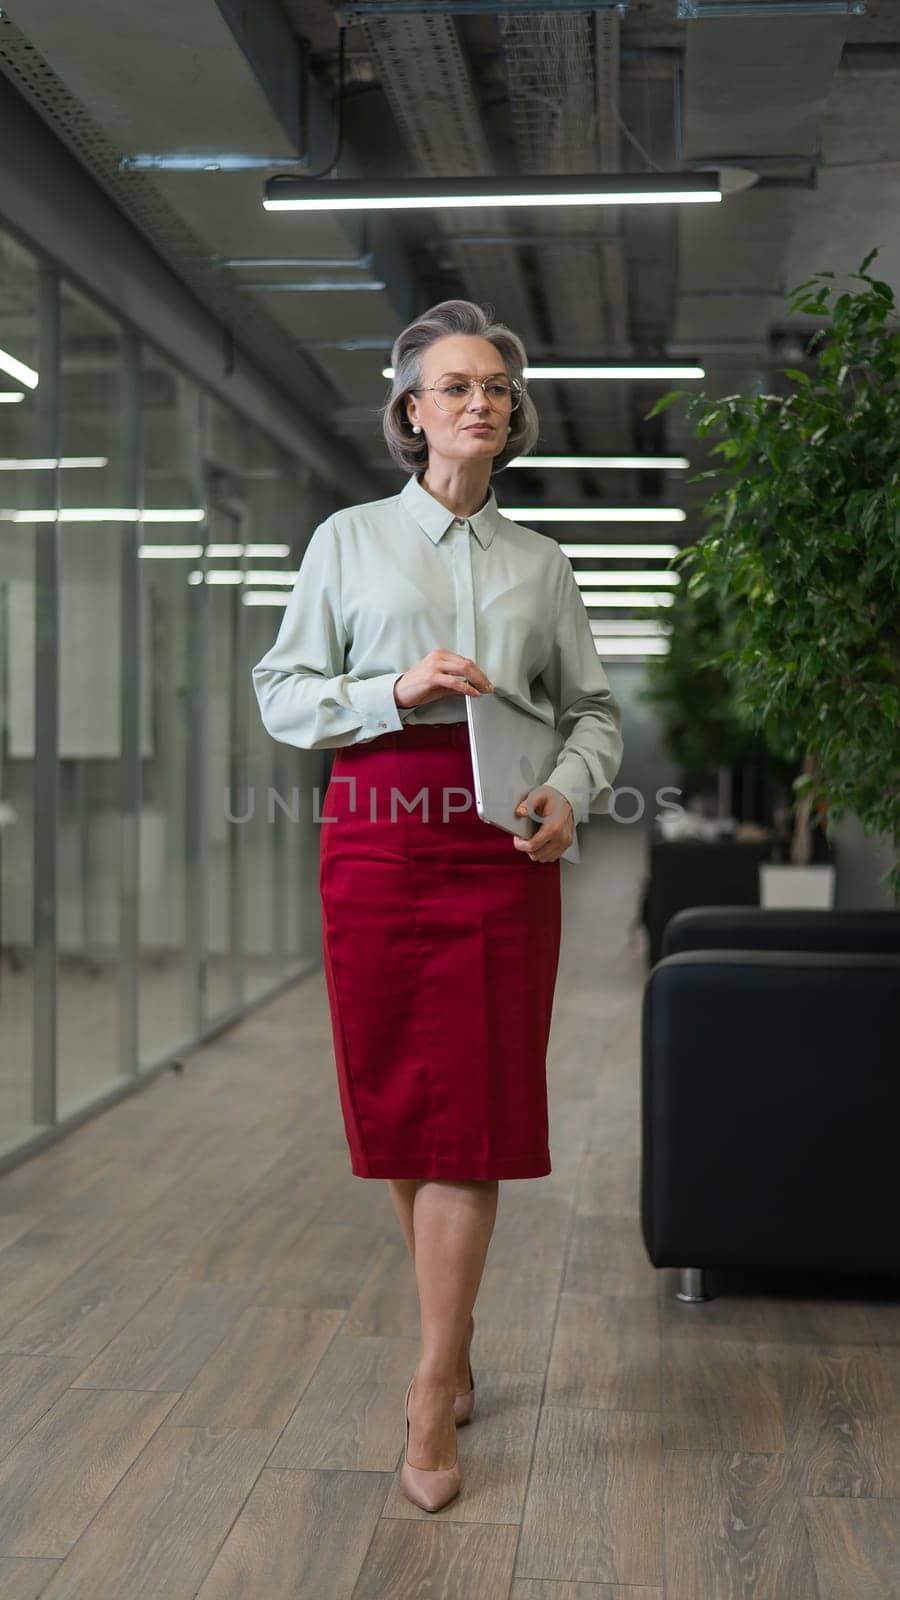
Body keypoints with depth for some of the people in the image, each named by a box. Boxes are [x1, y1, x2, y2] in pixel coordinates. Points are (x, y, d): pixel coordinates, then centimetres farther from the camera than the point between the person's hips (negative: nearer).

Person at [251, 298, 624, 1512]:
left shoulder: (542, 563, 14)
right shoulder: (348, 541, 9)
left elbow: (594, 711, 13)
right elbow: (282, 692, 6)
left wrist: (572, 795, -7)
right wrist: (398, 690, -10)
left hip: (502, 846, 0)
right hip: (376, 838, 0)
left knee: (474, 1112, -5)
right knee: (395, 1098, 4)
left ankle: (432, 1394, 1)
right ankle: (457, 1342, 24)